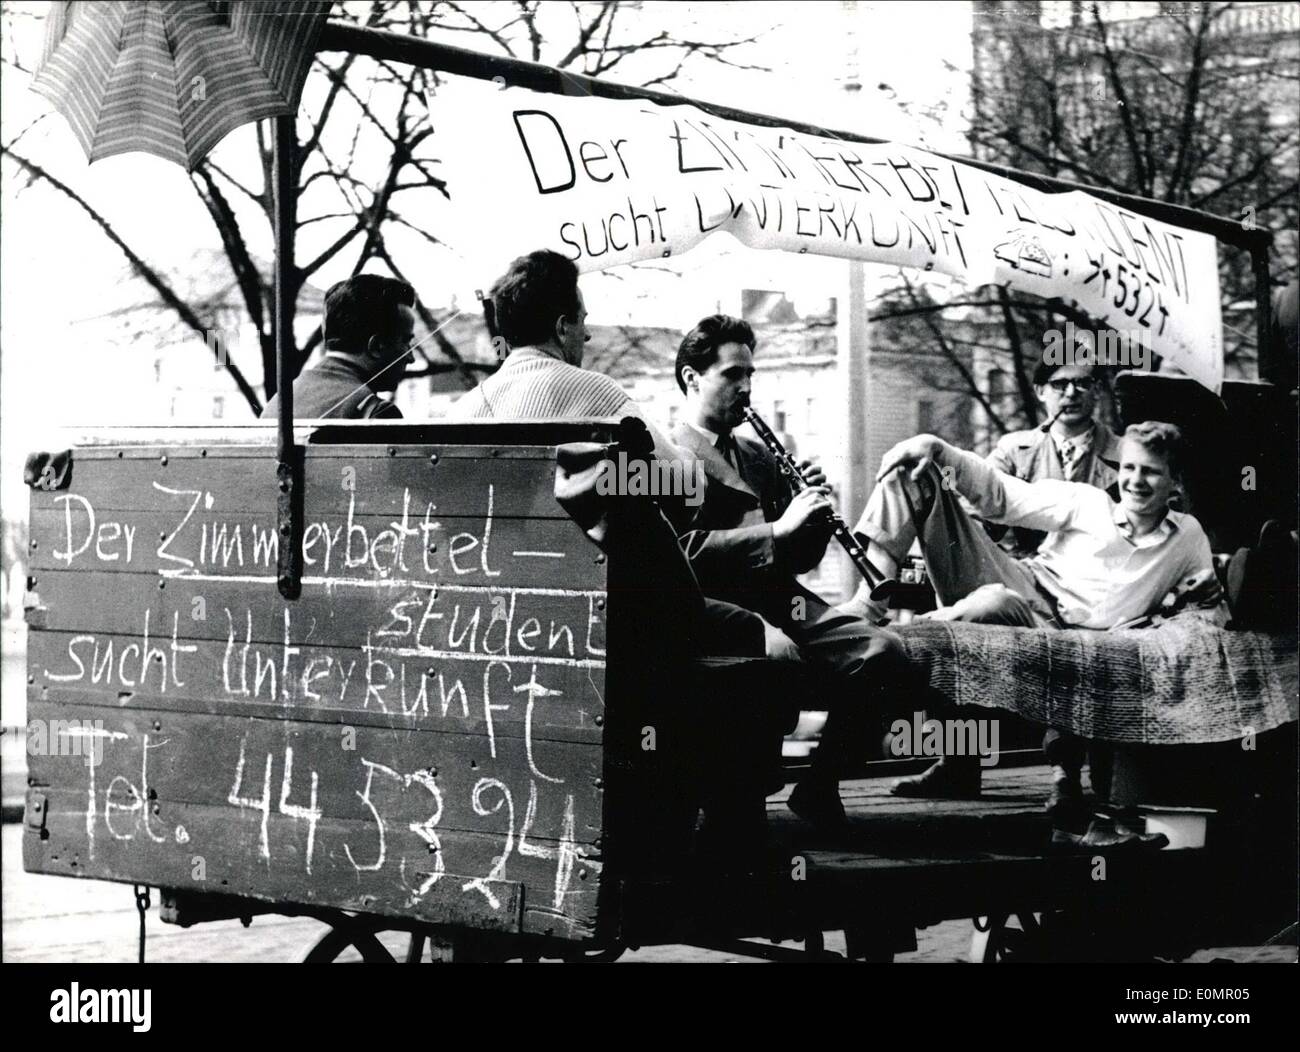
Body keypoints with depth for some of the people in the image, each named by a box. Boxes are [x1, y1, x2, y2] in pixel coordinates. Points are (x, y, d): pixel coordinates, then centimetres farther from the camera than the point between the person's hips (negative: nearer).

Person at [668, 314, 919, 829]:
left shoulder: (757, 456, 28)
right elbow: (686, 550, -14)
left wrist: (813, 514, 5)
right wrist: (778, 529, -16)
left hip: (783, 596, 7)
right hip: (721, 606, -7)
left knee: (885, 652, -19)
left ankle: (819, 787, -4)